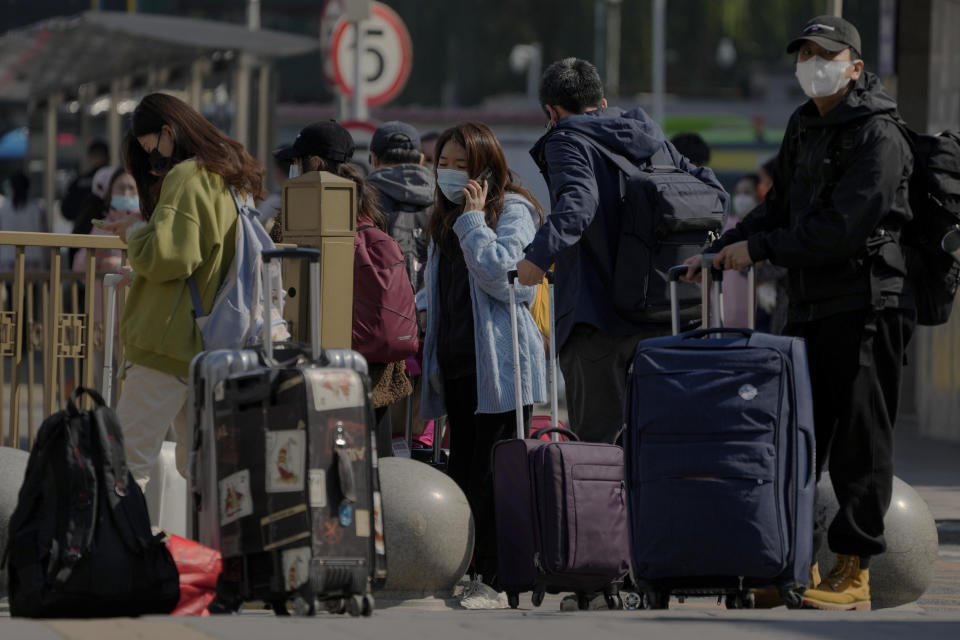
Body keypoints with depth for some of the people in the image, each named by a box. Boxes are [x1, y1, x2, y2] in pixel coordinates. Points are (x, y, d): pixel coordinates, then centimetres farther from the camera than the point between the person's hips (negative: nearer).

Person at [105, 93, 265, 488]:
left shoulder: (187, 178, -11)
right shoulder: (231, 180, 17)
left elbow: (164, 258, -20)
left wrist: (136, 231, -2)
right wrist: (145, 234, 17)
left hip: (171, 342, -9)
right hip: (212, 345, 9)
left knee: (127, 460, -9)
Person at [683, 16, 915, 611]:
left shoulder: (878, 136, -12)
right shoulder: (806, 126, 17)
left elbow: (841, 228, -20)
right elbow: (781, 209, 23)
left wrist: (759, 248, -16)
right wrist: (722, 250, 9)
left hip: (867, 305, -9)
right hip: (810, 306, 9)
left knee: (859, 441, -5)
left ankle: (854, 570, -1)